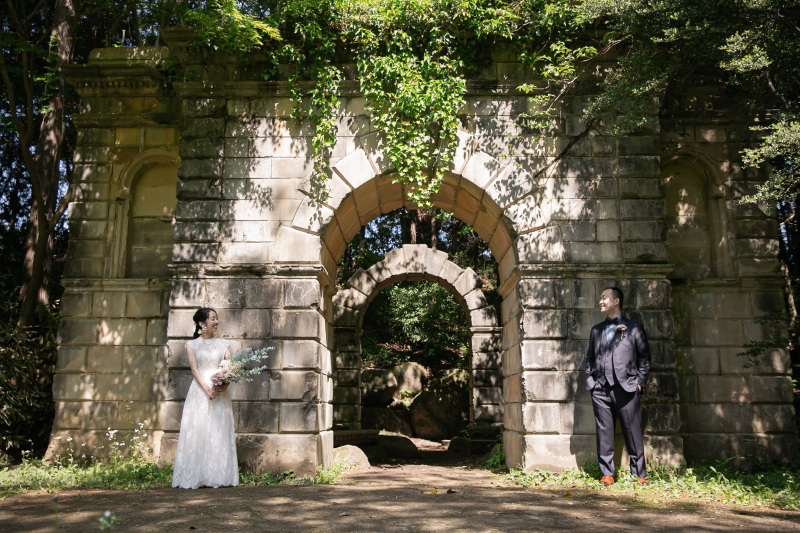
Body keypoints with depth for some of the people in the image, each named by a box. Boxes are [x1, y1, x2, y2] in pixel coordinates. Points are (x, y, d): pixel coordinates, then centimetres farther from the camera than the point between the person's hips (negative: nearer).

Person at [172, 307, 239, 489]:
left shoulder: (223, 344, 12)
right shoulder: (191, 345, 7)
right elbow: (194, 369, -4)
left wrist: (225, 384, -18)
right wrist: (207, 388, -17)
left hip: (220, 391, 1)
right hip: (199, 391, -1)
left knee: (219, 432, 0)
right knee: (198, 431, -4)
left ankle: (219, 476, 4)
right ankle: (196, 477, 0)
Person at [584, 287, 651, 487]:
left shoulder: (634, 328, 8)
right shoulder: (596, 330, 18)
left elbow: (644, 358, 6)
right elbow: (590, 358, 19)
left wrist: (640, 382, -3)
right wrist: (590, 380, 6)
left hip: (627, 388, -3)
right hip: (601, 390, 3)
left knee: (633, 433, 1)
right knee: (604, 433, 3)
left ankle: (639, 474, 10)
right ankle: (606, 474, 10)